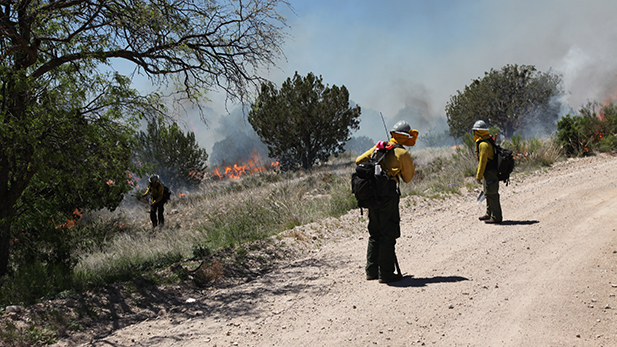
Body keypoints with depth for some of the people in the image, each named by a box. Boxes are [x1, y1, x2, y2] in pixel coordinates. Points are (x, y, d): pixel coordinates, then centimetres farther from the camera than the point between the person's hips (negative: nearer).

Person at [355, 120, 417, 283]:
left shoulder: (379, 147, 12)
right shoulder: (403, 154, -2)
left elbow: (359, 161, 17)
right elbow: (407, 178, 7)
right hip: (389, 192, -6)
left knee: (374, 233, 15)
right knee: (388, 234, -1)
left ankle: (371, 271, 20)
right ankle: (385, 273, -2)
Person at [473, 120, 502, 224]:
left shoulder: (483, 144, -20)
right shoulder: (489, 141, 13)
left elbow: (482, 162, -20)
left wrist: (478, 176, -16)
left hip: (489, 173, -10)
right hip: (492, 172, 10)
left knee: (491, 194, -7)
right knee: (488, 194, 19)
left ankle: (496, 217, -4)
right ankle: (489, 214, 30)